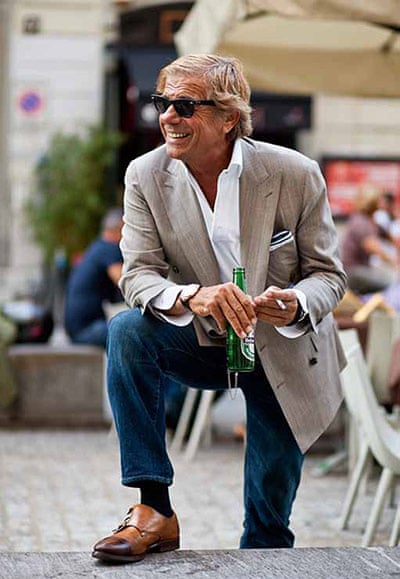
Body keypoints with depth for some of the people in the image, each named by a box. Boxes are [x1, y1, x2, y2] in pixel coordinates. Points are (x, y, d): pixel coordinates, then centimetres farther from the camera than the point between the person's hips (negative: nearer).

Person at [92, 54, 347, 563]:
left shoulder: (295, 174, -17)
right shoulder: (146, 175, -11)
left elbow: (328, 273, -10)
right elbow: (137, 273, -16)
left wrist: (296, 306, -34)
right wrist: (193, 296, -39)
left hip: (284, 353, -1)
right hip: (203, 344, 1)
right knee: (127, 331, -30)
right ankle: (153, 510, -27)